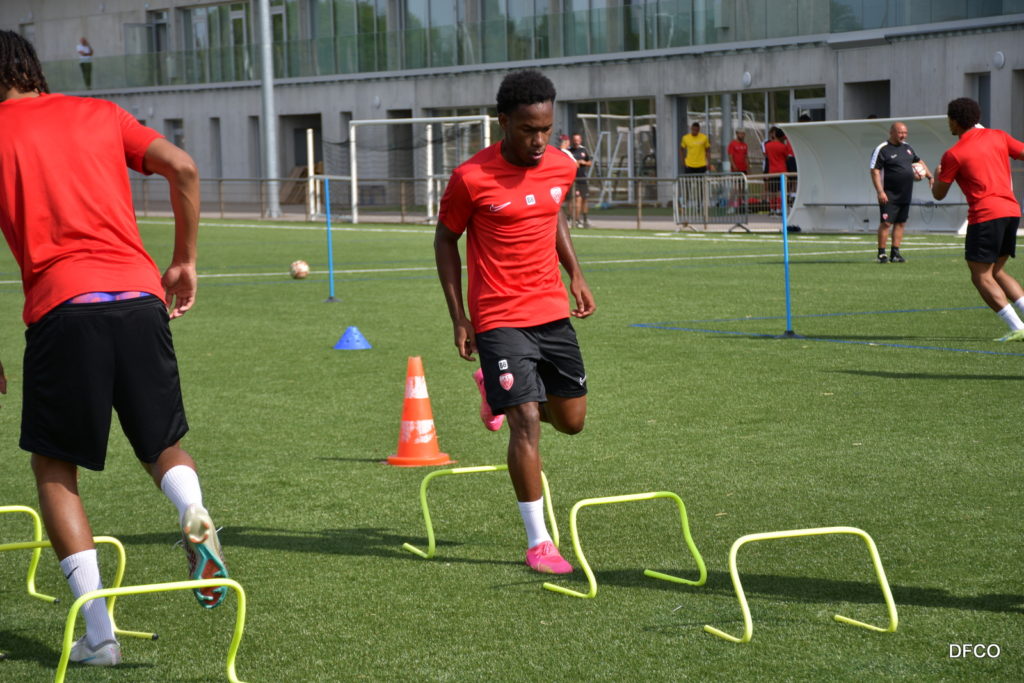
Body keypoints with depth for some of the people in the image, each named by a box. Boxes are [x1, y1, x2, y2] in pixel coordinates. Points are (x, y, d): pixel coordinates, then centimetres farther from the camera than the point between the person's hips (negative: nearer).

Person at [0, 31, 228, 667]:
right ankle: (195, 513, -17)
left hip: (62, 306, -3)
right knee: (164, 444, 19)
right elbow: (183, 167, 6)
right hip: (140, 294, 3)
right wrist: (185, 261, 15)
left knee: (55, 467, 12)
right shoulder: (100, 113, 19)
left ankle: (98, 633, 2)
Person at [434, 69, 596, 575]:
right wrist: (459, 317, -4)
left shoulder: (561, 167, 0)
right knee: (527, 422, -13)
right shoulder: (472, 178, -15)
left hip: (553, 312, 6)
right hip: (499, 319, -5)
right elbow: (446, 238, -3)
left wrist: (576, 276, 11)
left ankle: (499, 392, 40)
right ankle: (537, 542, -4)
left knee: (572, 419, 10)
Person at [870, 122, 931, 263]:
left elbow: (919, 161, 27)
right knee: (886, 223, -9)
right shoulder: (882, 150, -9)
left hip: (905, 194, 7)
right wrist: (880, 192, -20)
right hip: (889, 195, -7)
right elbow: (875, 171, -13)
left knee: (901, 223, 8)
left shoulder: (907, 148, 14)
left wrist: (930, 176, 16)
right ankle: (881, 254, -4)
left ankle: (895, 252, 13)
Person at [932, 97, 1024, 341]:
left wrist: (937, 175, 25)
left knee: (981, 277, -1)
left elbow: (939, 194, 3)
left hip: (986, 215, -7)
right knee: (996, 272, 19)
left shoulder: (953, 154, -4)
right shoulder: (998, 137, 9)